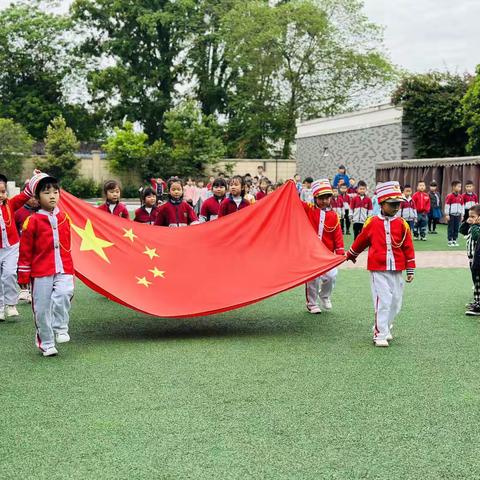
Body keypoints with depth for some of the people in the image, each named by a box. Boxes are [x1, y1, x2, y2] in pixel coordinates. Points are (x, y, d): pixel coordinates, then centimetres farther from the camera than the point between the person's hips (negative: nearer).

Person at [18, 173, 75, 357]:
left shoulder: (64, 218, 7)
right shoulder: (33, 222, -5)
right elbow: (25, 252, -2)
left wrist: (70, 269, 22)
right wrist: (23, 276, -2)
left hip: (63, 270, 2)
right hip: (41, 272, -2)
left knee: (64, 294, -24)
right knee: (42, 308, 4)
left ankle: (60, 328, -4)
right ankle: (45, 343, 19)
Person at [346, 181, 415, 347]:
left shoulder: (402, 224, 4)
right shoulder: (372, 223, -1)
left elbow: (408, 247, 6)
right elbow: (361, 240, 14)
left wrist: (410, 270, 4)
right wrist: (350, 255, 27)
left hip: (396, 270, 3)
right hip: (378, 268, -3)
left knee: (395, 301, 8)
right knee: (383, 300, -8)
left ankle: (385, 327, 28)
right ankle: (380, 335, 0)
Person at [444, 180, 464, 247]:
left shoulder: (460, 196, 7)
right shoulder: (449, 196, -11)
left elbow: (462, 206, 14)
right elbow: (447, 205, -10)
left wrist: (462, 215, 13)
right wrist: (447, 215, -11)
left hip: (458, 215, 5)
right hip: (451, 214, -5)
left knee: (456, 228, 8)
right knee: (451, 228, 0)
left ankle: (454, 241, 16)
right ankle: (450, 241, 5)